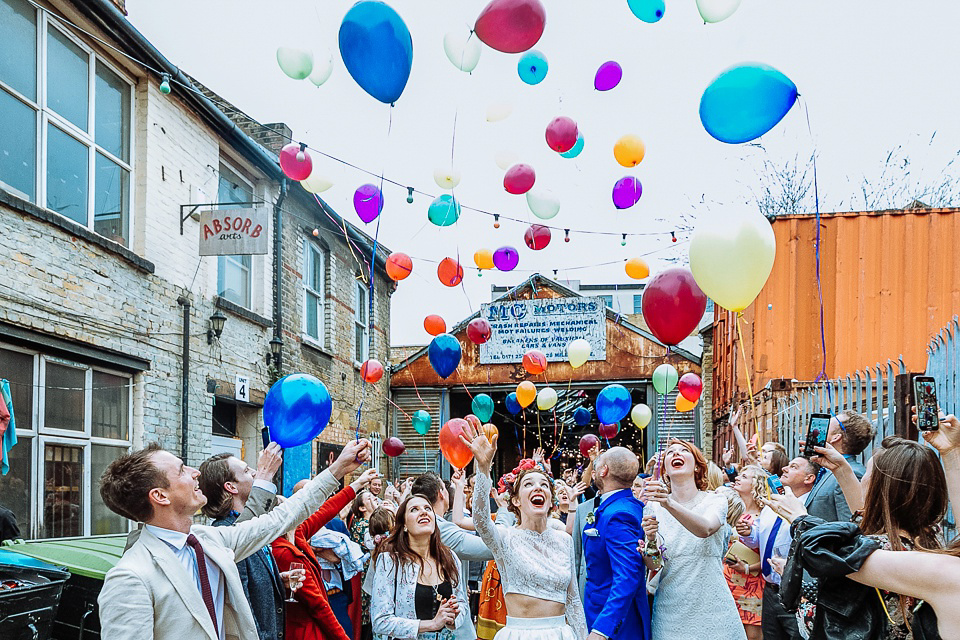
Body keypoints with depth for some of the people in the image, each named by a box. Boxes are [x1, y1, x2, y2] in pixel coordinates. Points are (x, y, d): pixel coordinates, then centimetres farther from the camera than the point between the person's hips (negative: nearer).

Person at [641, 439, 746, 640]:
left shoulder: (715, 501, -4)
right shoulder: (654, 507, 3)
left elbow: (705, 529, -27)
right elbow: (653, 565, 0)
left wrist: (669, 503, -43)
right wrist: (651, 541, -21)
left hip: (711, 607, -2)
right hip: (669, 611, 2)